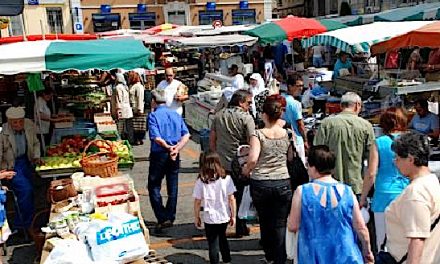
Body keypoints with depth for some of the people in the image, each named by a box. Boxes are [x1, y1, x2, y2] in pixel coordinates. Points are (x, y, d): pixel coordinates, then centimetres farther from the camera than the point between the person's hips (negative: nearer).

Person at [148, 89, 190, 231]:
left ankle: (163, 218, -2)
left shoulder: (153, 116, -8)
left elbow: (156, 138, -19)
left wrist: (168, 147, -9)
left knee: (154, 186, 5)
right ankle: (170, 217, 22)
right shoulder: (176, 114, 8)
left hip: (159, 154, -5)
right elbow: (186, 135, -2)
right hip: (174, 156, 5)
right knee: (173, 187, 14)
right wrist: (177, 148, -12)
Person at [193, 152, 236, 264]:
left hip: (210, 218, -3)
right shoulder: (226, 178, -9)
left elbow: (197, 202, -7)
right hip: (224, 217, 3)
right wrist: (233, 215, 5)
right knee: (222, 238, 27)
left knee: (213, 244, 7)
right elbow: (231, 199, -6)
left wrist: (196, 217, 6)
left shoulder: (200, 182, -11)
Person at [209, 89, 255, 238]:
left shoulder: (219, 116, 7)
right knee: (240, 197, 10)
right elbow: (251, 141, -17)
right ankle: (240, 228, 18)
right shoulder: (246, 118, -11)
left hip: (221, 164, 5)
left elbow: (212, 139, 11)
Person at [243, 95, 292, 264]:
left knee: (264, 222, 19)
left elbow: (253, 159, -21)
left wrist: (246, 170, -2)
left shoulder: (258, 134, -10)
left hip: (260, 184, -1)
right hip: (282, 183, 1)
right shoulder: (286, 133, -1)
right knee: (280, 225, 9)